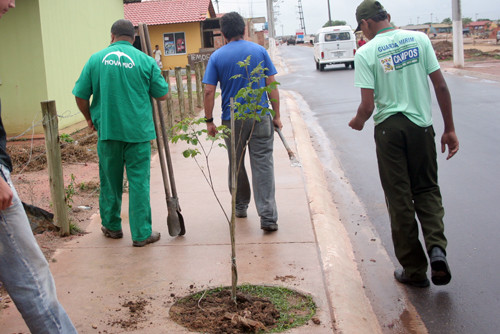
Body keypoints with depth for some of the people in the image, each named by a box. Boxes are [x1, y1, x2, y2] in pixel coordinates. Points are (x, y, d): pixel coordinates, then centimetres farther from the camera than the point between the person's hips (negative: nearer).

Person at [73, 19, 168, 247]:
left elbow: (80, 95, 3)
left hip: (107, 130, 2)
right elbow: (162, 94, 2)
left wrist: (90, 118, 20)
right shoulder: (145, 60, -3)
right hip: (137, 130, -2)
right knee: (139, 181, 3)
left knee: (110, 180, 15)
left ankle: (112, 226, 30)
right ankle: (141, 234, 7)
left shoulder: (96, 59, 1)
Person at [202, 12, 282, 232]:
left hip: (232, 120, 1)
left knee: (236, 165, 17)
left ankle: (241, 206, 33)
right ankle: (268, 216, -8)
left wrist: (209, 121, 3)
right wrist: (276, 115, 6)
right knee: (263, 166, -2)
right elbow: (272, 85, 0)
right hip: (260, 118, 0)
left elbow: (209, 92, -5)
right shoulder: (259, 51, 1)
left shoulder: (217, 57, -1)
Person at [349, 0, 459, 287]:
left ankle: (414, 268, 15)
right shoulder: (419, 39, 1)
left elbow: (368, 106, -11)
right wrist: (450, 129, 5)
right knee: (427, 190, 17)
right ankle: (437, 247, -6)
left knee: (400, 199, 8)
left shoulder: (366, 53, -7)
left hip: (389, 129, -2)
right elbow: (441, 86, -1)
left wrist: (358, 122, 11)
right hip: (421, 125, 2)